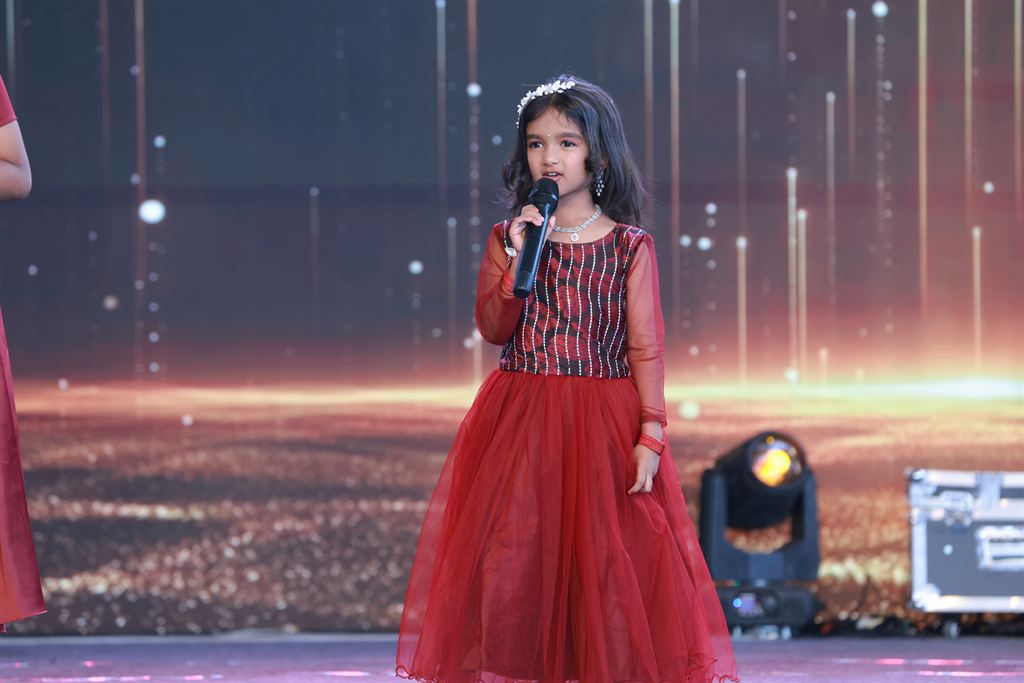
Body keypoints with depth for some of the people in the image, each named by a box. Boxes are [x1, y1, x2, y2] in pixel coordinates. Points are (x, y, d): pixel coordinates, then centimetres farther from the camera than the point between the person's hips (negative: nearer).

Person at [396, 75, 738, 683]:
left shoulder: (631, 246, 1)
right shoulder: (507, 238, 7)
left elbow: (646, 347, -2)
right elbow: (493, 330, -4)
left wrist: (650, 436, -11)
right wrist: (518, 259, -15)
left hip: (604, 427, -2)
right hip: (518, 424, 2)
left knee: (608, 559, -2)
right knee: (513, 558, -1)